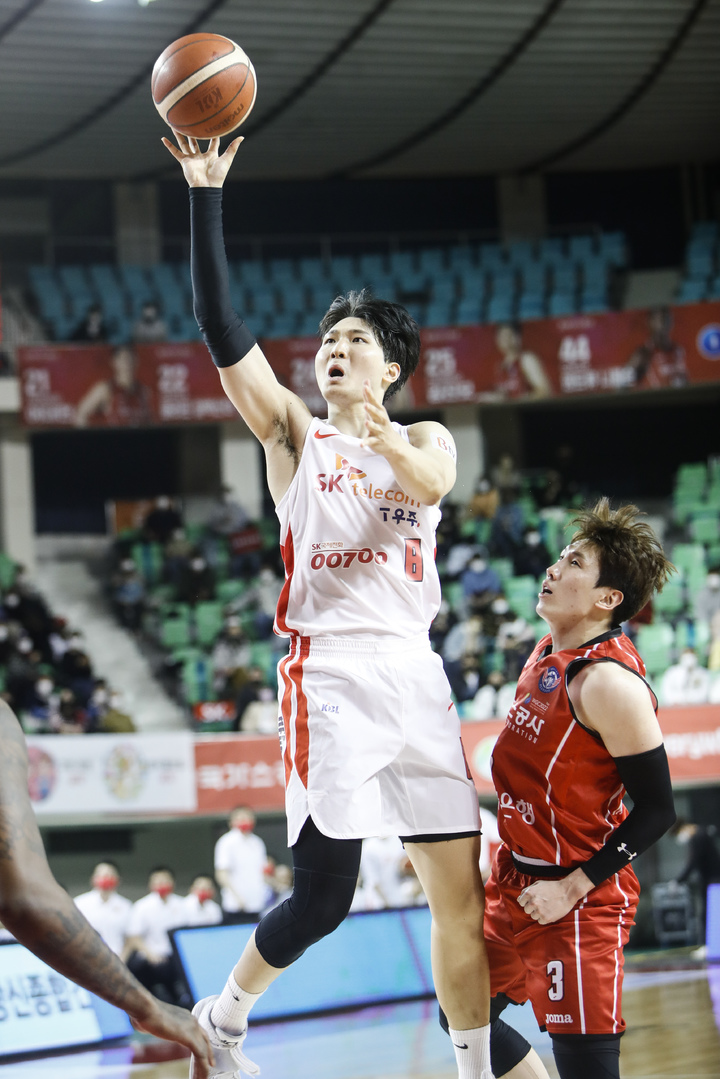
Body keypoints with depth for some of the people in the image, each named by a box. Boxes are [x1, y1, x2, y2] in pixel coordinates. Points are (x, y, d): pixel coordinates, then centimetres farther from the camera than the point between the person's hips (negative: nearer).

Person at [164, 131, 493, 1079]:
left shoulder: (429, 440, 15)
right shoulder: (295, 434, 9)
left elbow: (432, 486, -10)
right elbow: (223, 333, -4)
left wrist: (384, 441, -33)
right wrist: (205, 197, -11)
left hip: (415, 674, 3)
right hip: (329, 676, -3)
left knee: (462, 895, 2)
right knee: (324, 894, -10)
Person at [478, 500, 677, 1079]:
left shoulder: (609, 681, -22)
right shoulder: (548, 653, 7)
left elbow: (656, 809, -21)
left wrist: (572, 889, -20)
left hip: (578, 901, -10)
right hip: (517, 881, 10)